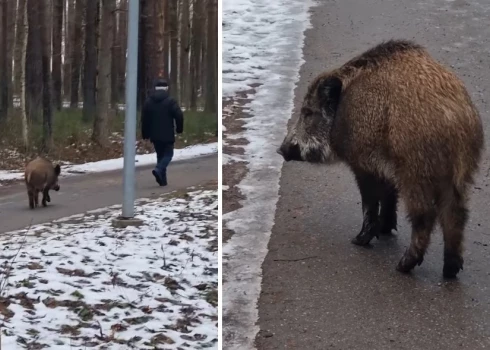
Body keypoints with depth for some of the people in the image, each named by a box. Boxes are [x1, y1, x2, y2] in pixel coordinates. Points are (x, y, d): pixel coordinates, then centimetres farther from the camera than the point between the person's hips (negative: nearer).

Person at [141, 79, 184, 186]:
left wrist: (145, 134, 14)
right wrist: (179, 128, 2)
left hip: (154, 135, 4)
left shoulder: (148, 101, 6)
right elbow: (179, 116, -14)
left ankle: (162, 180, 11)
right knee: (168, 154, 6)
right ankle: (159, 170, -22)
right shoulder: (170, 101, -9)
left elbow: (144, 119, 8)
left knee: (160, 155, 14)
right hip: (167, 135, -4)